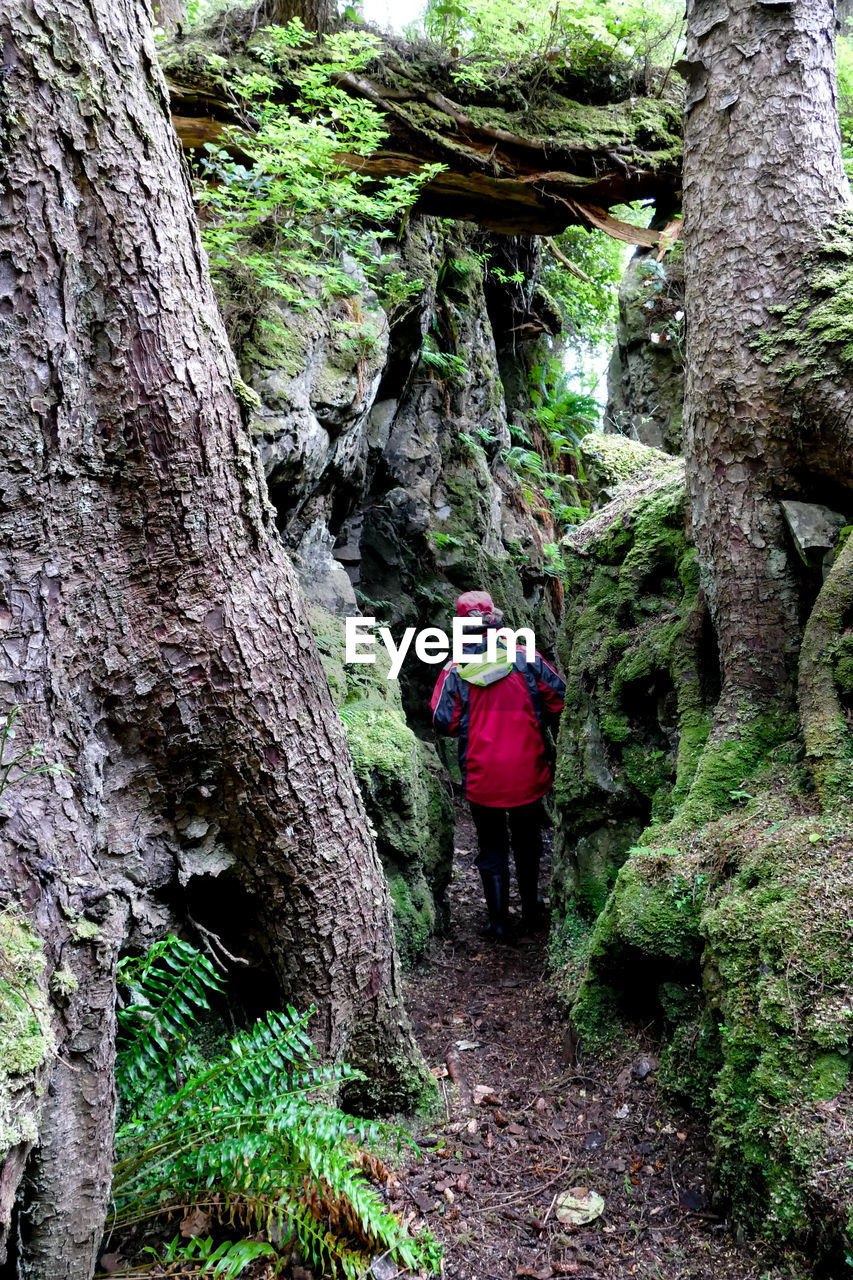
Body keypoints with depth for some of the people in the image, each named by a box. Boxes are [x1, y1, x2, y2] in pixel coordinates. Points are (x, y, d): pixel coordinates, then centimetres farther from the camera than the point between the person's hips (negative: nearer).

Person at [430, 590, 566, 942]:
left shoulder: (454, 671, -11)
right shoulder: (526, 659, -9)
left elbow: (443, 723, -9)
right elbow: (558, 699, -5)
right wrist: (541, 726, 14)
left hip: (481, 779, -1)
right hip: (528, 776, 1)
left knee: (491, 849, 15)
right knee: (527, 844, 21)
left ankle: (498, 922, 19)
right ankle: (530, 912, 36)